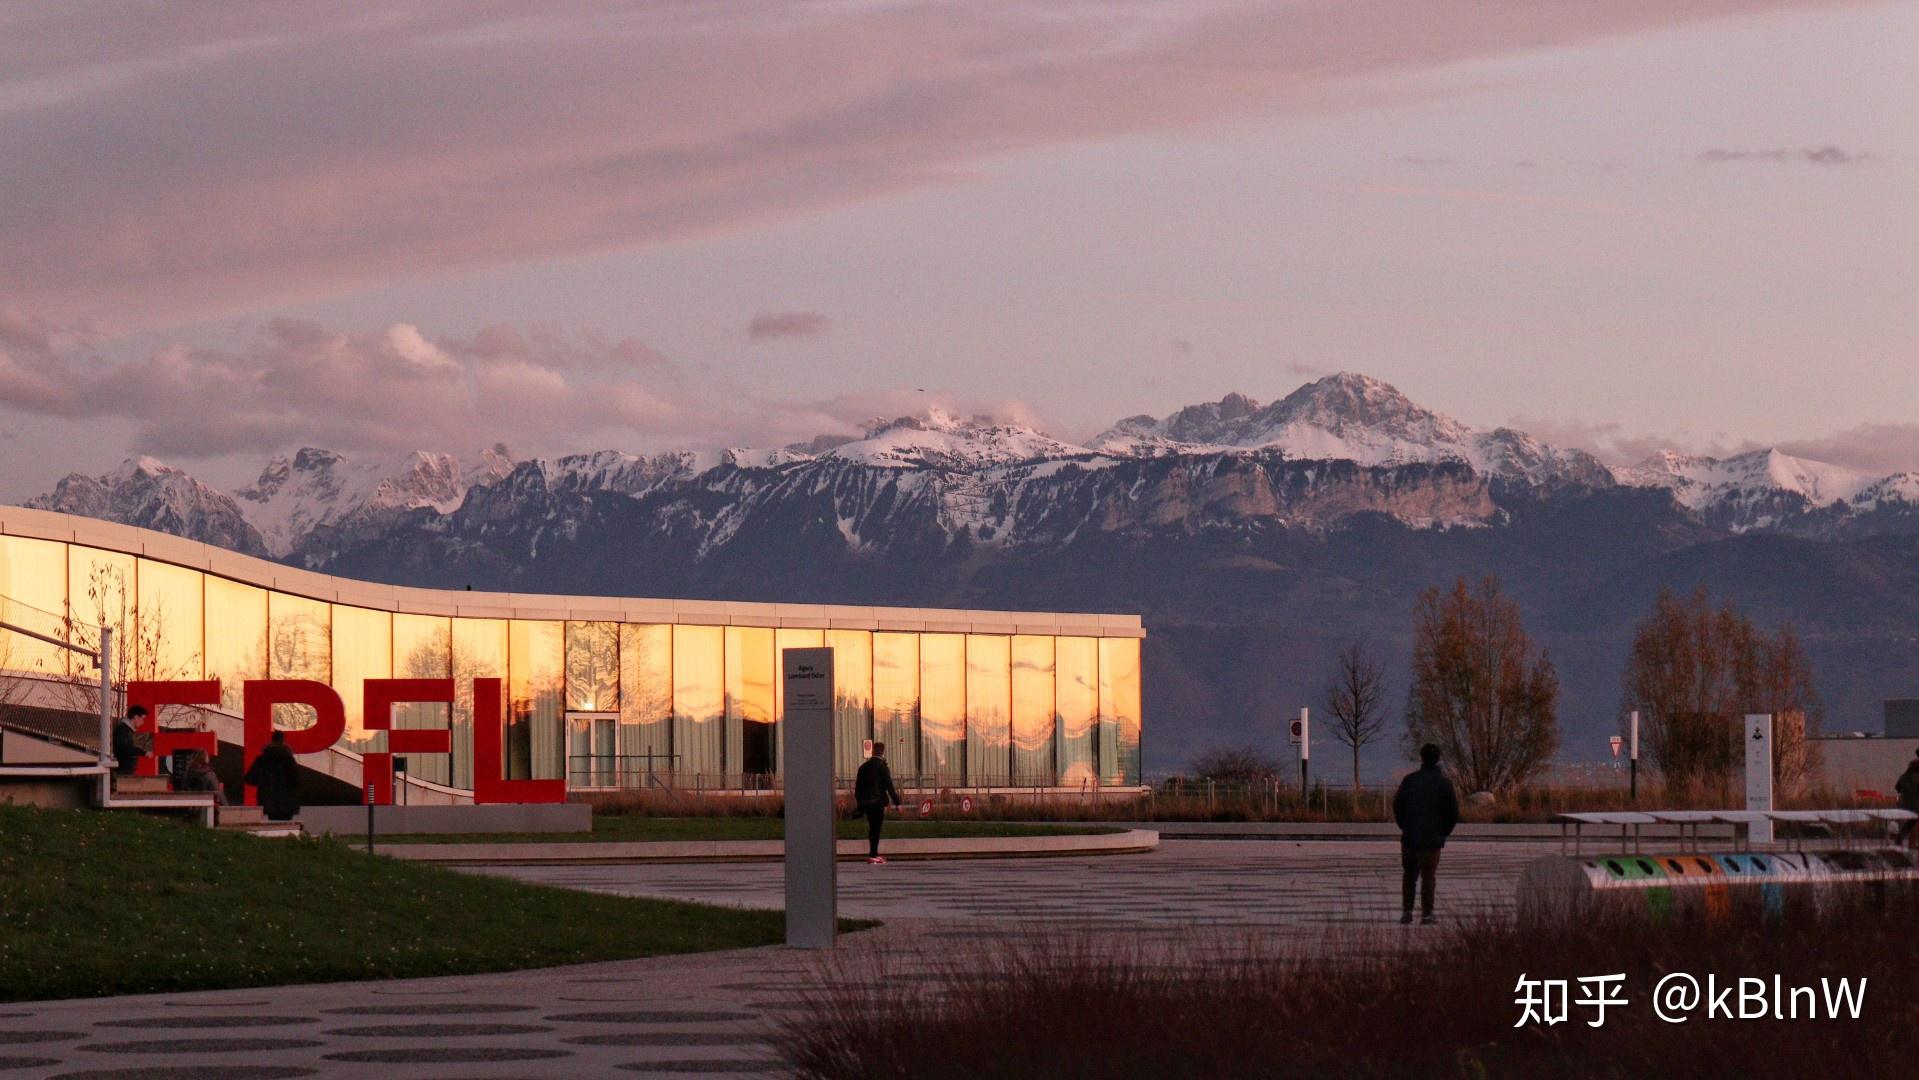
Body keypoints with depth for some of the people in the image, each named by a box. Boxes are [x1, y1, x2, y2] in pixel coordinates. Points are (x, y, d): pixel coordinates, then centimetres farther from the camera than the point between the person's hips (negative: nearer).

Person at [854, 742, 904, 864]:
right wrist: (897, 802, -9)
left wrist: (860, 803, 17)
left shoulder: (864, 767, 8)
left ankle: (874, 853, 22)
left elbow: (858, 787, 11)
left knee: (872, 828, 16)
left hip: (866, 802, 6)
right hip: (878, 802, -6)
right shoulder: (882, 767, -10)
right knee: (876, 828, -2)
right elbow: (889, 786, -12)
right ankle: (873, 855, -4)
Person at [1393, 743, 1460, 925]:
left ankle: (1406, 911, 8)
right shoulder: (1444, 783, -4)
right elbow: (1453, 812, -4)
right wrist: (1443, 833, 8)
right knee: (1428, 876, 3)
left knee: (1409, 875, 13)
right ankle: (1426, 914, -1)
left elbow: (1397, 806, 0)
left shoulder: (1410, 780, -1)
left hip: (1410, 836, 1)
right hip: (1432, 839, -1)